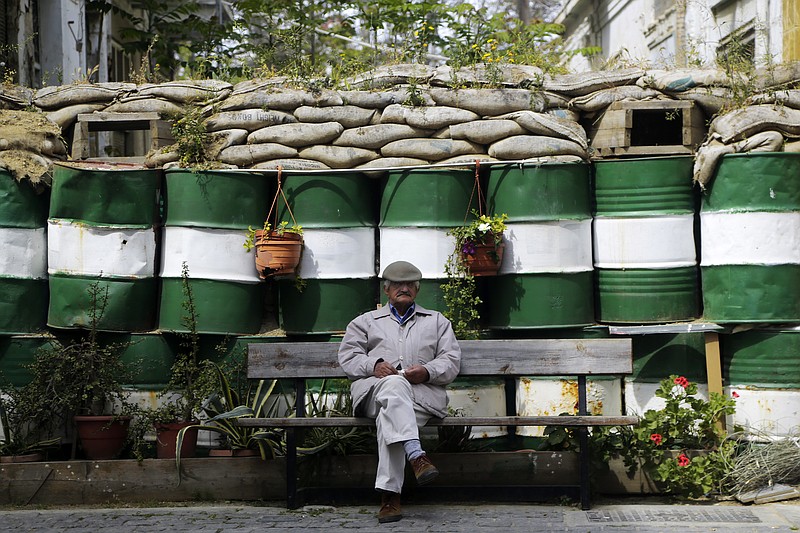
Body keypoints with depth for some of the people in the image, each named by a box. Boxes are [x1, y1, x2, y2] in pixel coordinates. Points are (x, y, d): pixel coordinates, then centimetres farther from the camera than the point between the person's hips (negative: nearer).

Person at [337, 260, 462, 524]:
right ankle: (416, 456, -55)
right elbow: (348, 356, 14)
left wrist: (428, 371, -7)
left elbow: (451, 361, 16)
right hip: (375, 389, 0)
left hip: (422, 391, 0)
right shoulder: (365, 321, 29)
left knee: (389, 418, -36)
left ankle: (389, 493, -46)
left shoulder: (437, 321, 29)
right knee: (395, 384, -40)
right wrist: (374, 365, -7)